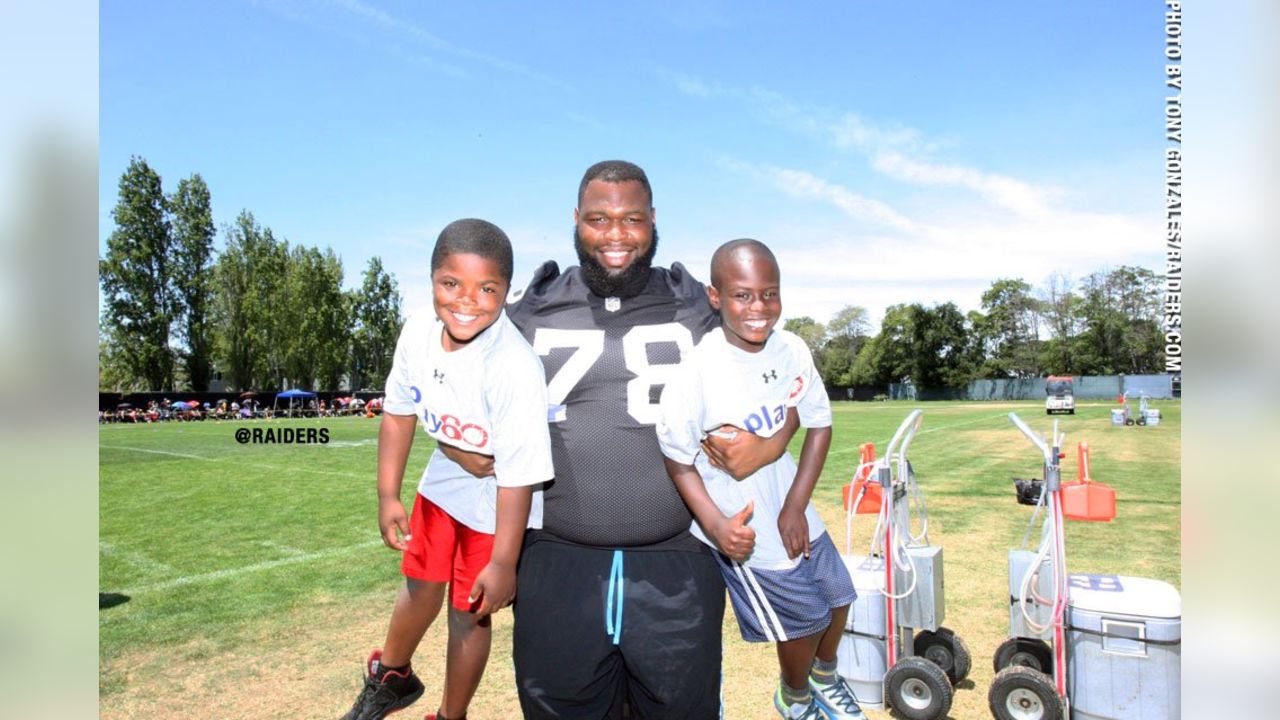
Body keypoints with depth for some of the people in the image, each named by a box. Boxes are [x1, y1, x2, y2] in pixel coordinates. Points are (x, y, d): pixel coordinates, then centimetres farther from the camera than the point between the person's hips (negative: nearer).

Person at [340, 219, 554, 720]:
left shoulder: (514, 367, -36)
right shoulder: (418, 332, -16)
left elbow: (518, 473, -31)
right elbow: (399, 412, -1)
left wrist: (503, 562, -25)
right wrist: (388, 496, -1)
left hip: (497, 502, -5)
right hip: (444, 478, 6)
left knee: (469, 610, 8)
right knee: (421, 585, 23)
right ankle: (390, 677, 53)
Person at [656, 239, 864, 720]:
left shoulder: (792, 350, -10)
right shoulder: (697, 372, -25)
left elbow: (819, 426, -1)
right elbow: (677, 460, -18)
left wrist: (796, 507, -7)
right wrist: (716, 525, -27)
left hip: (792, 512, 5)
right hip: (743, 528, -5)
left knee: (837, 597, 20)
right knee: (806, 618, 8)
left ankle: (824, 677, 55)